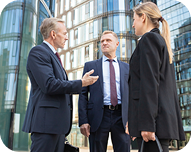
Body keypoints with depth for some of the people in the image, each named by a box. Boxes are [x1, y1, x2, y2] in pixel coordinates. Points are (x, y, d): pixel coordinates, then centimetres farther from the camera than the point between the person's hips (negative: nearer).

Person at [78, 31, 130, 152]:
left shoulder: (126, 68, 15)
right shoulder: (90, 66, 10)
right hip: (99, 116, -1)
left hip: (121, 116, 1)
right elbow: (83, 95, 5)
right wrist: (83, 120, -5)